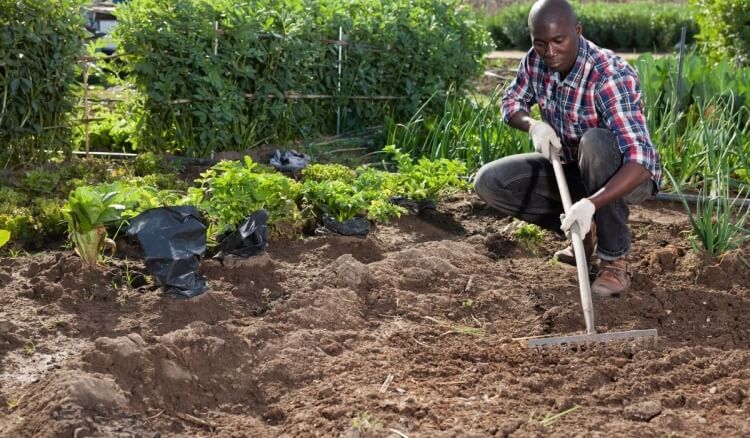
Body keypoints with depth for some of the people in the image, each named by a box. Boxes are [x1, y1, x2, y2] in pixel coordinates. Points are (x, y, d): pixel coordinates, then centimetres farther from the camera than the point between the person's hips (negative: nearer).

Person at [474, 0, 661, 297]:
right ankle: (584, 231, 6)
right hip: (573, 168, 6)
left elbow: (640, 161, -41)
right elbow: (511, 103, 6)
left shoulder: (612, 76, -32)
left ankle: (614, 260, -23)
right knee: (488, 182, -10)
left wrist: (590, 203, -57)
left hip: (625, 176, -6)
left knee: (596, 141, -39)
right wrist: (534, 125, -19)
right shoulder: (536, 61, -13)